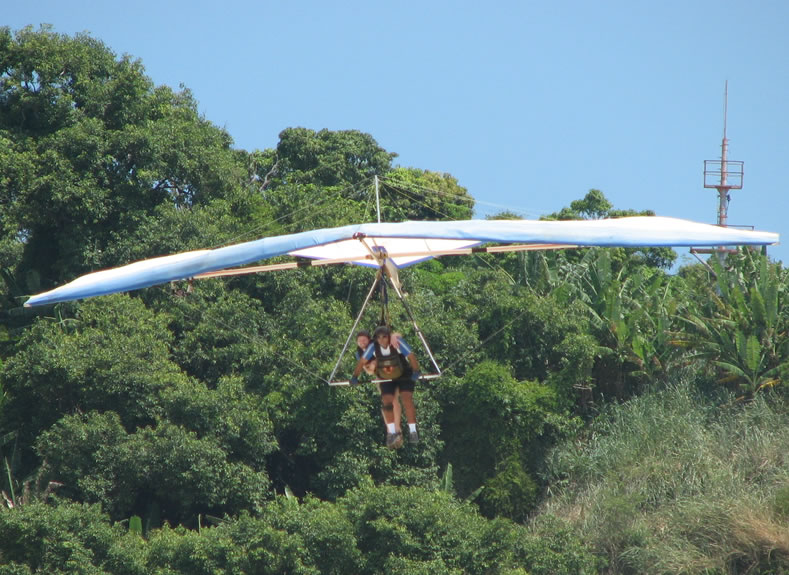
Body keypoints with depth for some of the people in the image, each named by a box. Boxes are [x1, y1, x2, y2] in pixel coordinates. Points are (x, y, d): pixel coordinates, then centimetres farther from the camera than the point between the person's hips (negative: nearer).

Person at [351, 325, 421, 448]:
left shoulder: (398, 343, -25)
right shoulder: (373, 347, -15)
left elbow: (411, 356, -30)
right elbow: (362, 361, -10)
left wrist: (416, 371, -41)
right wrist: (355, 376, -17)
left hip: (404, 376, -3)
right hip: (386, 378, 3)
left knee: (407, 398, -19)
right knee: (387, 401, -13)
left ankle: (413, 432, -16)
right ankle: (392, 433, -2)